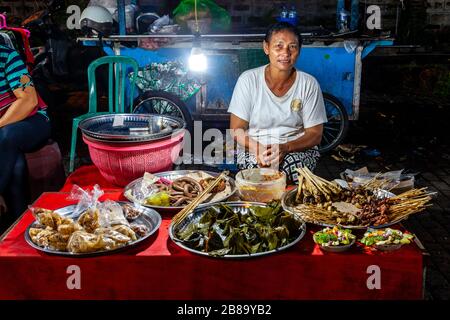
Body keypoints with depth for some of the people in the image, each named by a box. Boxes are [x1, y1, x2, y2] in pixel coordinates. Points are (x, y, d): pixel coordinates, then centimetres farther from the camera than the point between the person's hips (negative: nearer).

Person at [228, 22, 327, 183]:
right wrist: (258, 149, -23)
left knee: (294, 165, -32)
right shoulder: (248, 79, -4)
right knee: (259, 167, -34)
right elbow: (236, 130, -3)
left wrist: (285, 148, -21)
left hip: (298, 150, 1)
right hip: (254, 149, -1)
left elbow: (315, 134, -1)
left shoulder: (309, 84, -2)